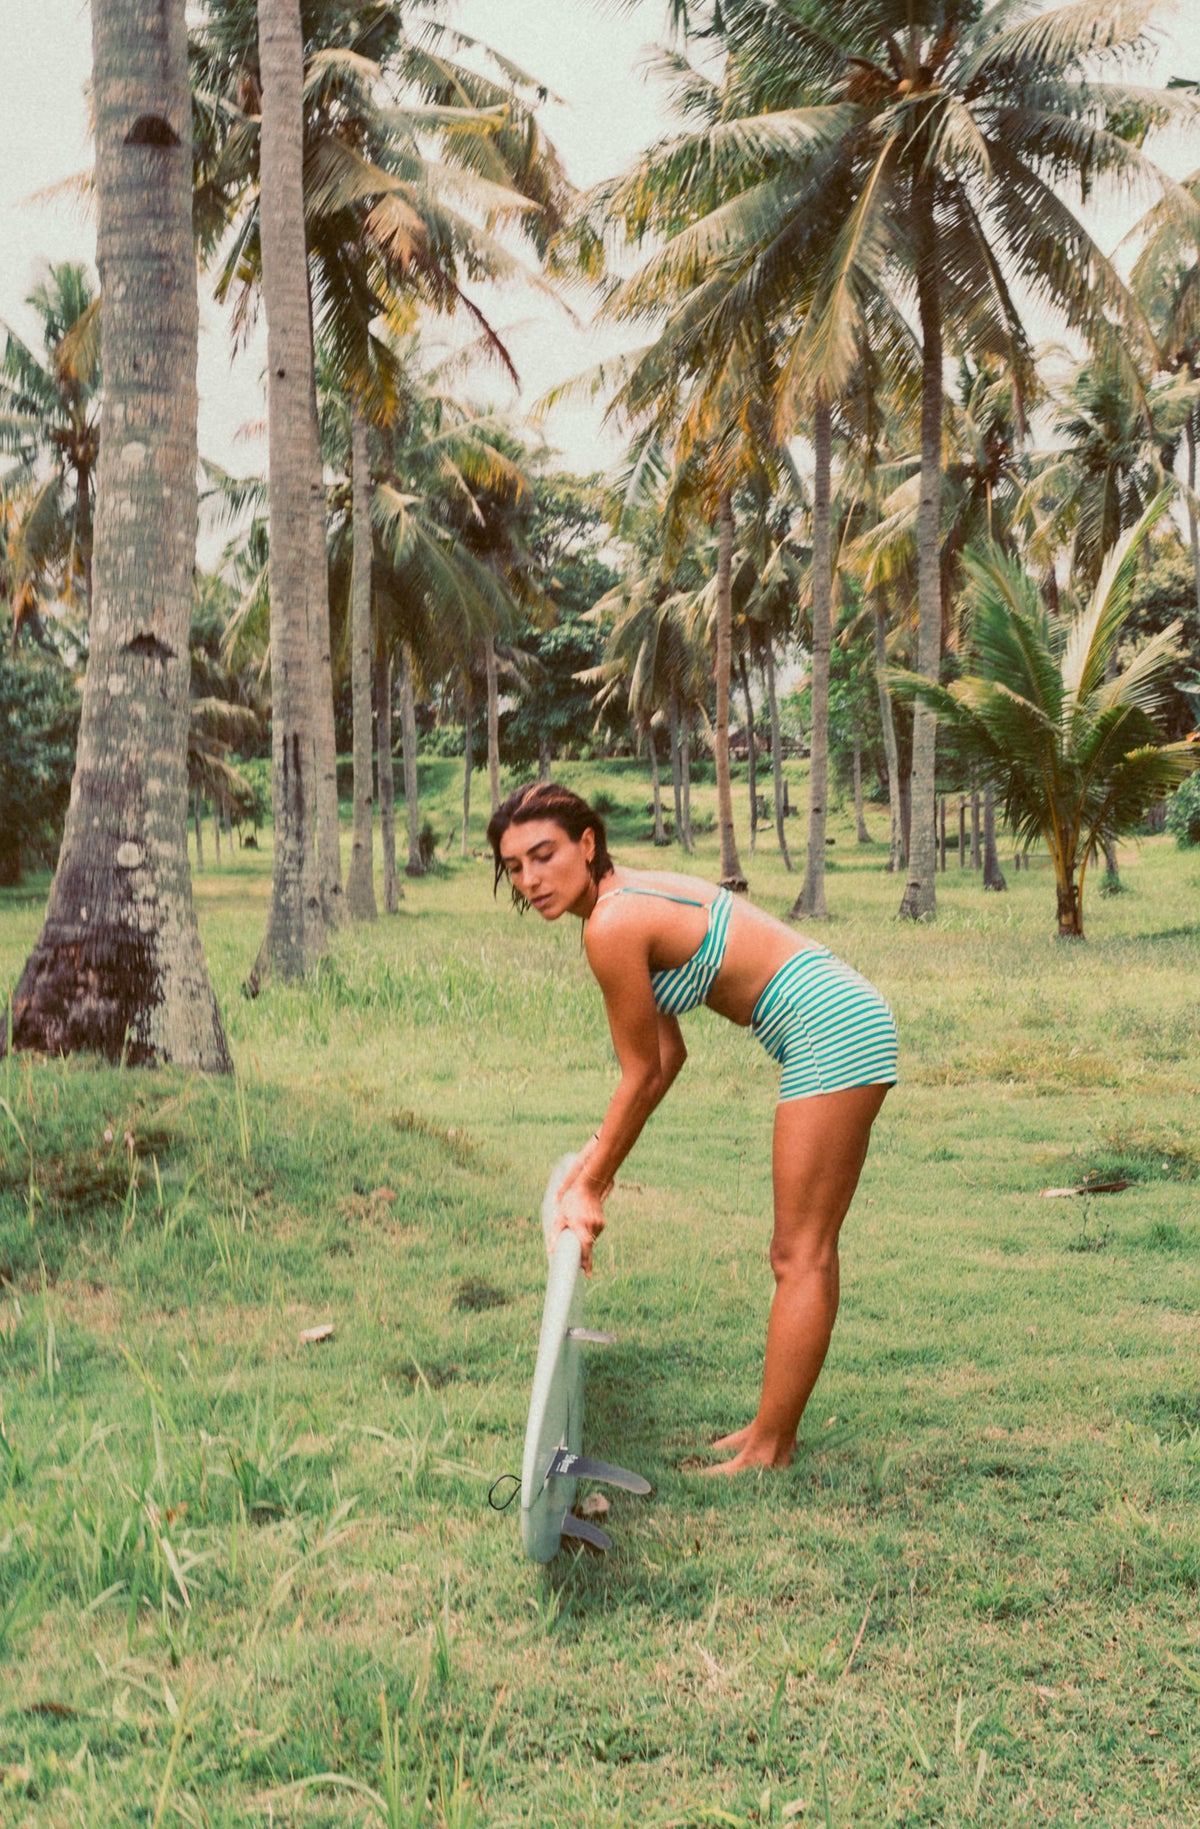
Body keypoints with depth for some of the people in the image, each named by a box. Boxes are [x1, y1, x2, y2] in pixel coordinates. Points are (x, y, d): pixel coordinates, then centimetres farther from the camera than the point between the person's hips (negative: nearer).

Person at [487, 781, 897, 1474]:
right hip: (842, 1025, 10)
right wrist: (600, 1154, 20)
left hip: (833, 1030, -10)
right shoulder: (635, 894, 12)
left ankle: (767, 1452, 2)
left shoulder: (612, 925, -17)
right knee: (802, 1251, 14)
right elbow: (669, 1054, 17)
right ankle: (772, 1430, 22)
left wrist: (591, 1189, 1)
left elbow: (642, 1076, -9)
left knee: (800, 1256, -5)